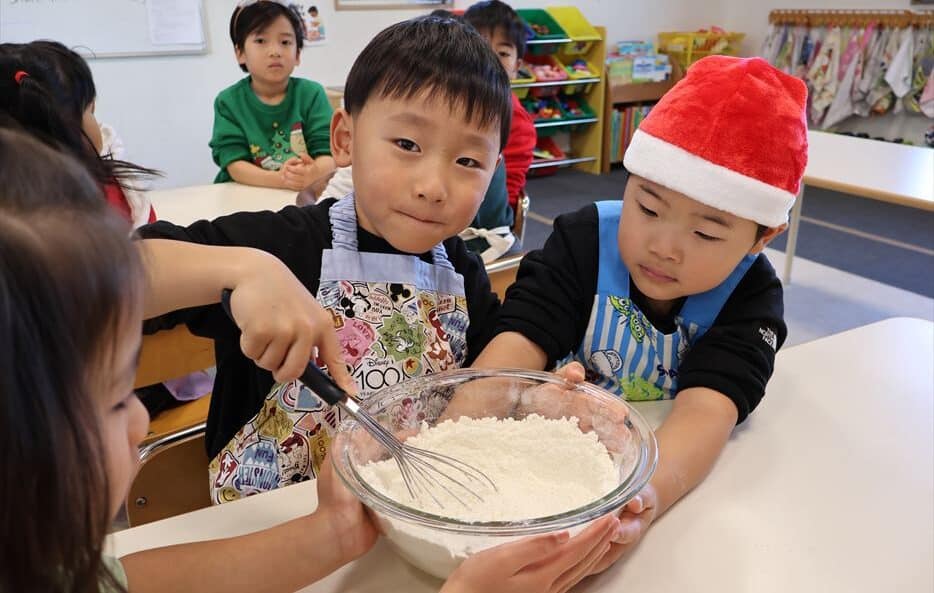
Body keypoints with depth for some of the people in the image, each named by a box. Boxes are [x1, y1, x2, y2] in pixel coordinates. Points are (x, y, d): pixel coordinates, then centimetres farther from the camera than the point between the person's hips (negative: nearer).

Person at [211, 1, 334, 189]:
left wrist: (315, 173, -33)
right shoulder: (228, 101, -1)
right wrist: (279, 179, -30)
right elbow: (235, 164, -11)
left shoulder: (311, 94, -1)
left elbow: (328, 154, -9)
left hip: (305, 194, 1)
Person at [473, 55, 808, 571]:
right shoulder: (582, 242, -11)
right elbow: (520, 343, -23)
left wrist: (650, 493, -49)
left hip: (669, 464, -1)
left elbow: (707, 408, -28)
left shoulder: (751, 296, -12)